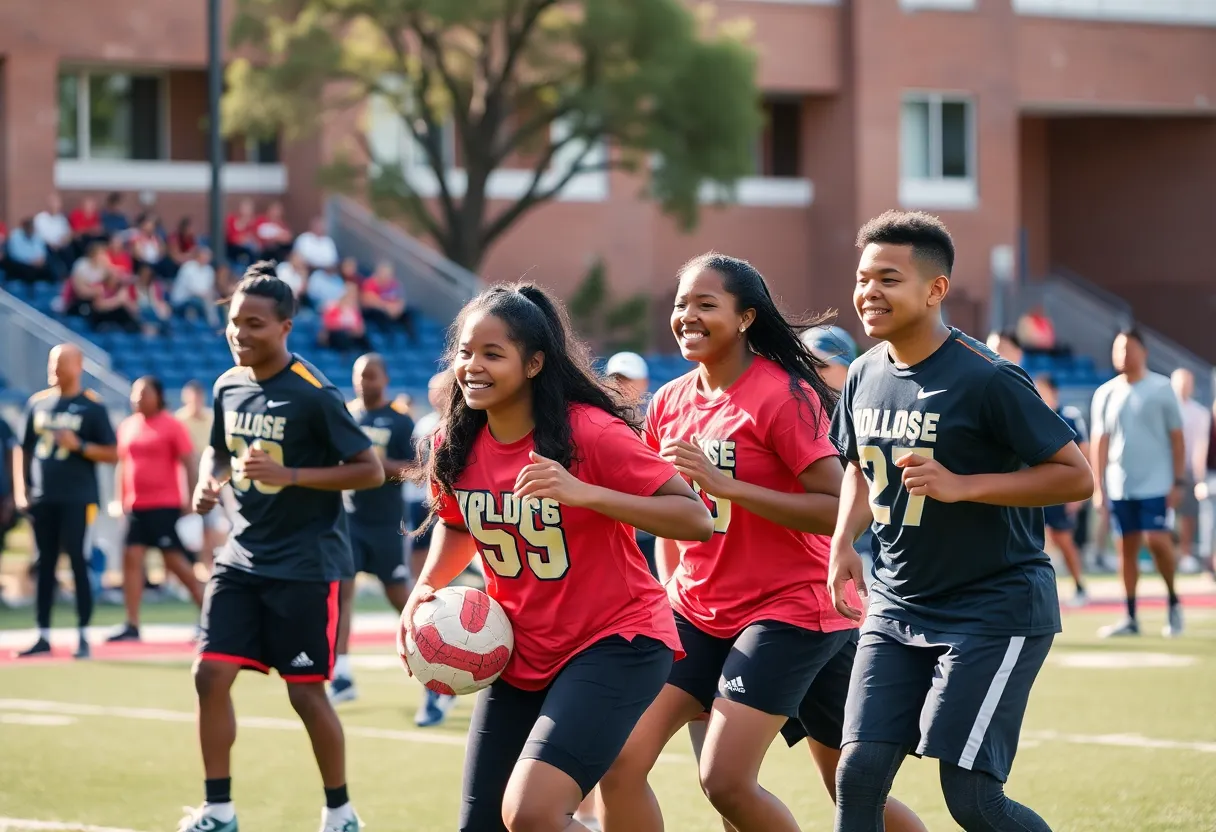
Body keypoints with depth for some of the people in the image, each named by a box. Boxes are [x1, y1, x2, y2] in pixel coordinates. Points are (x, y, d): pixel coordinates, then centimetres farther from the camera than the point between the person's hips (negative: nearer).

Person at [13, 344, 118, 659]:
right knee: (44, 565, 8)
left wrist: (79, 446, -19)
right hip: (42, 499, 5)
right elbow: (24, 450, 16)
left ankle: (83, 636, 0)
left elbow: (112, 455, -5)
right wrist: (21, 491, 8)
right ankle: (43, 636, 13)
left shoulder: (92, 406, -4)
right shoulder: (37, 403, 10)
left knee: (79, 564, -4)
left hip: (77, 499, -5)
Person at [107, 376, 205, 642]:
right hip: (135, 507, 6)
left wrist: (190, 502, -11)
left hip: (166, 506, -6)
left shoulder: (171, 426, -6)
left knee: (175, 560, -4)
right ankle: (132, 625, -1)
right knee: (132, 558, -2)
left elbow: (189, 464, -7)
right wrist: (119, 500, 14)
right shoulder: (127, 426, 11)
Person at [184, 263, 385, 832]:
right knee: (211, 674, -4)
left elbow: (371, 471, -14)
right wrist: (209, 482, -1)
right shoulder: (228, 386, 4)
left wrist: (290, 475, -23)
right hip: (243, 556, 6)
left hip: (306, 564, -6)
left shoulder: (313, 395, -15)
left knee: (305, 692, 0)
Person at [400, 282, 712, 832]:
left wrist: (585, 493, -32)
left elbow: (697, 519, -21)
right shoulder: (455, 445, -1)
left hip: (614, 642, -7)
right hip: (520, 654, 7)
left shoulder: (589, 432, -18)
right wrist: (425, 588, 1)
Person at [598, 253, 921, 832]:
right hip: (697, 612, 7)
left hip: (784, 609, -7)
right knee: (619, 761, -7)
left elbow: (839, 509, -21)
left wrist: (725, 484, -26)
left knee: (724, 779, -17)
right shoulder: (669, 404, 7)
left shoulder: (783, 396, -14)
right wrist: (672, 595, 10)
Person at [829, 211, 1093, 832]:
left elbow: (1076, 477, -16)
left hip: (995, 611, -6)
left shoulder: (986, 379, -17)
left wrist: (962, 485, -25)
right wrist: (844, 543, 5)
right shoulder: (865, 375, 4)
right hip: (896, 608, 7)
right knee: (858, 776, -3)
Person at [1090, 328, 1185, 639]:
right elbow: (1100, 442, 9)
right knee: (1126, 548, 5)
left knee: (1156, 540, -14)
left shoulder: (1161, 389, -2)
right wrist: (1098, 487, 4)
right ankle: (1131, 618, 11)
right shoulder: (1105, 394, 7)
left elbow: (1177, 438, -1)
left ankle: (1173, 601, 8)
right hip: (1119, 486, 4)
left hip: (1155, 484, -4)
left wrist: (1178, 481, -6)